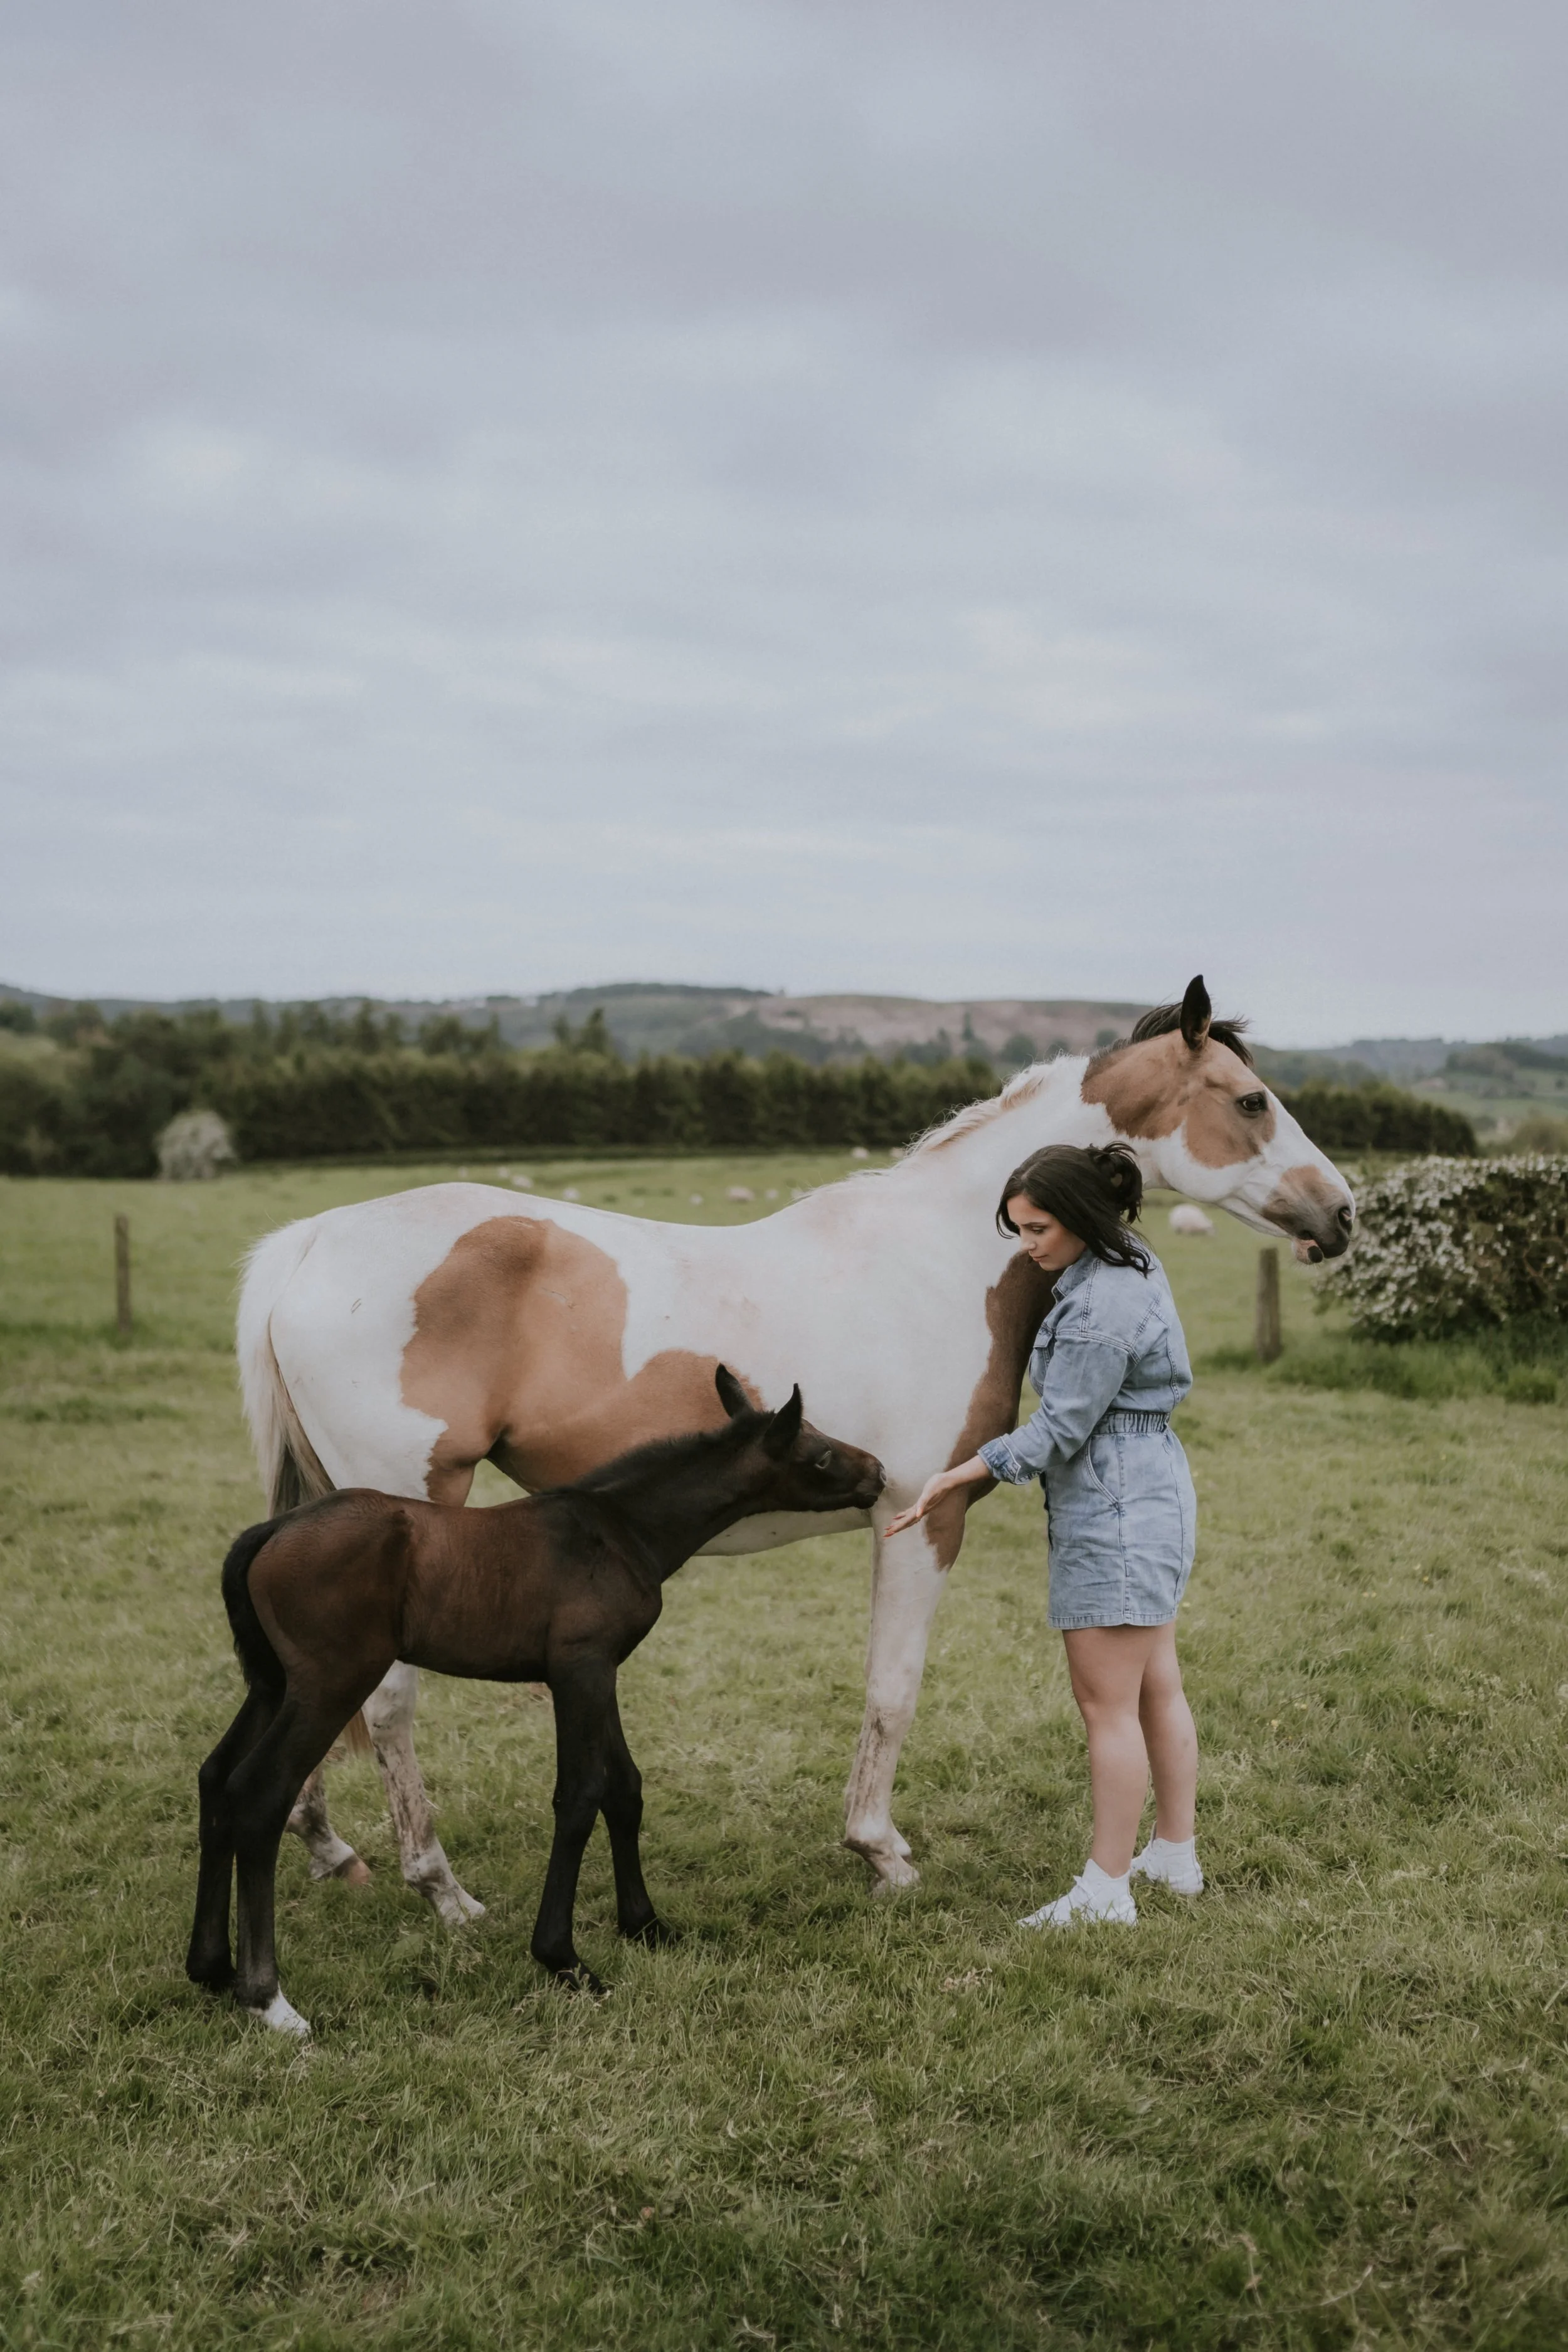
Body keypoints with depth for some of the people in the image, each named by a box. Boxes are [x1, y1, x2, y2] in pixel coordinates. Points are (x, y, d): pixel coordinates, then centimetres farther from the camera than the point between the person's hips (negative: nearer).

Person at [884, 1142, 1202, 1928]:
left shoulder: (1100, 1309, -23)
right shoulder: (1132, 1266, 7)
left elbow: (1059, 1431, -21)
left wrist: (951, 1479, -18)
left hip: (1113, 1510, -11)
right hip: (1153, 1488, 11)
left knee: (1107, 1704, -3)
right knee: (1157, 1688, 18)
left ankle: (1106, 1891, 5)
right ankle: (1176, 1855, 30)